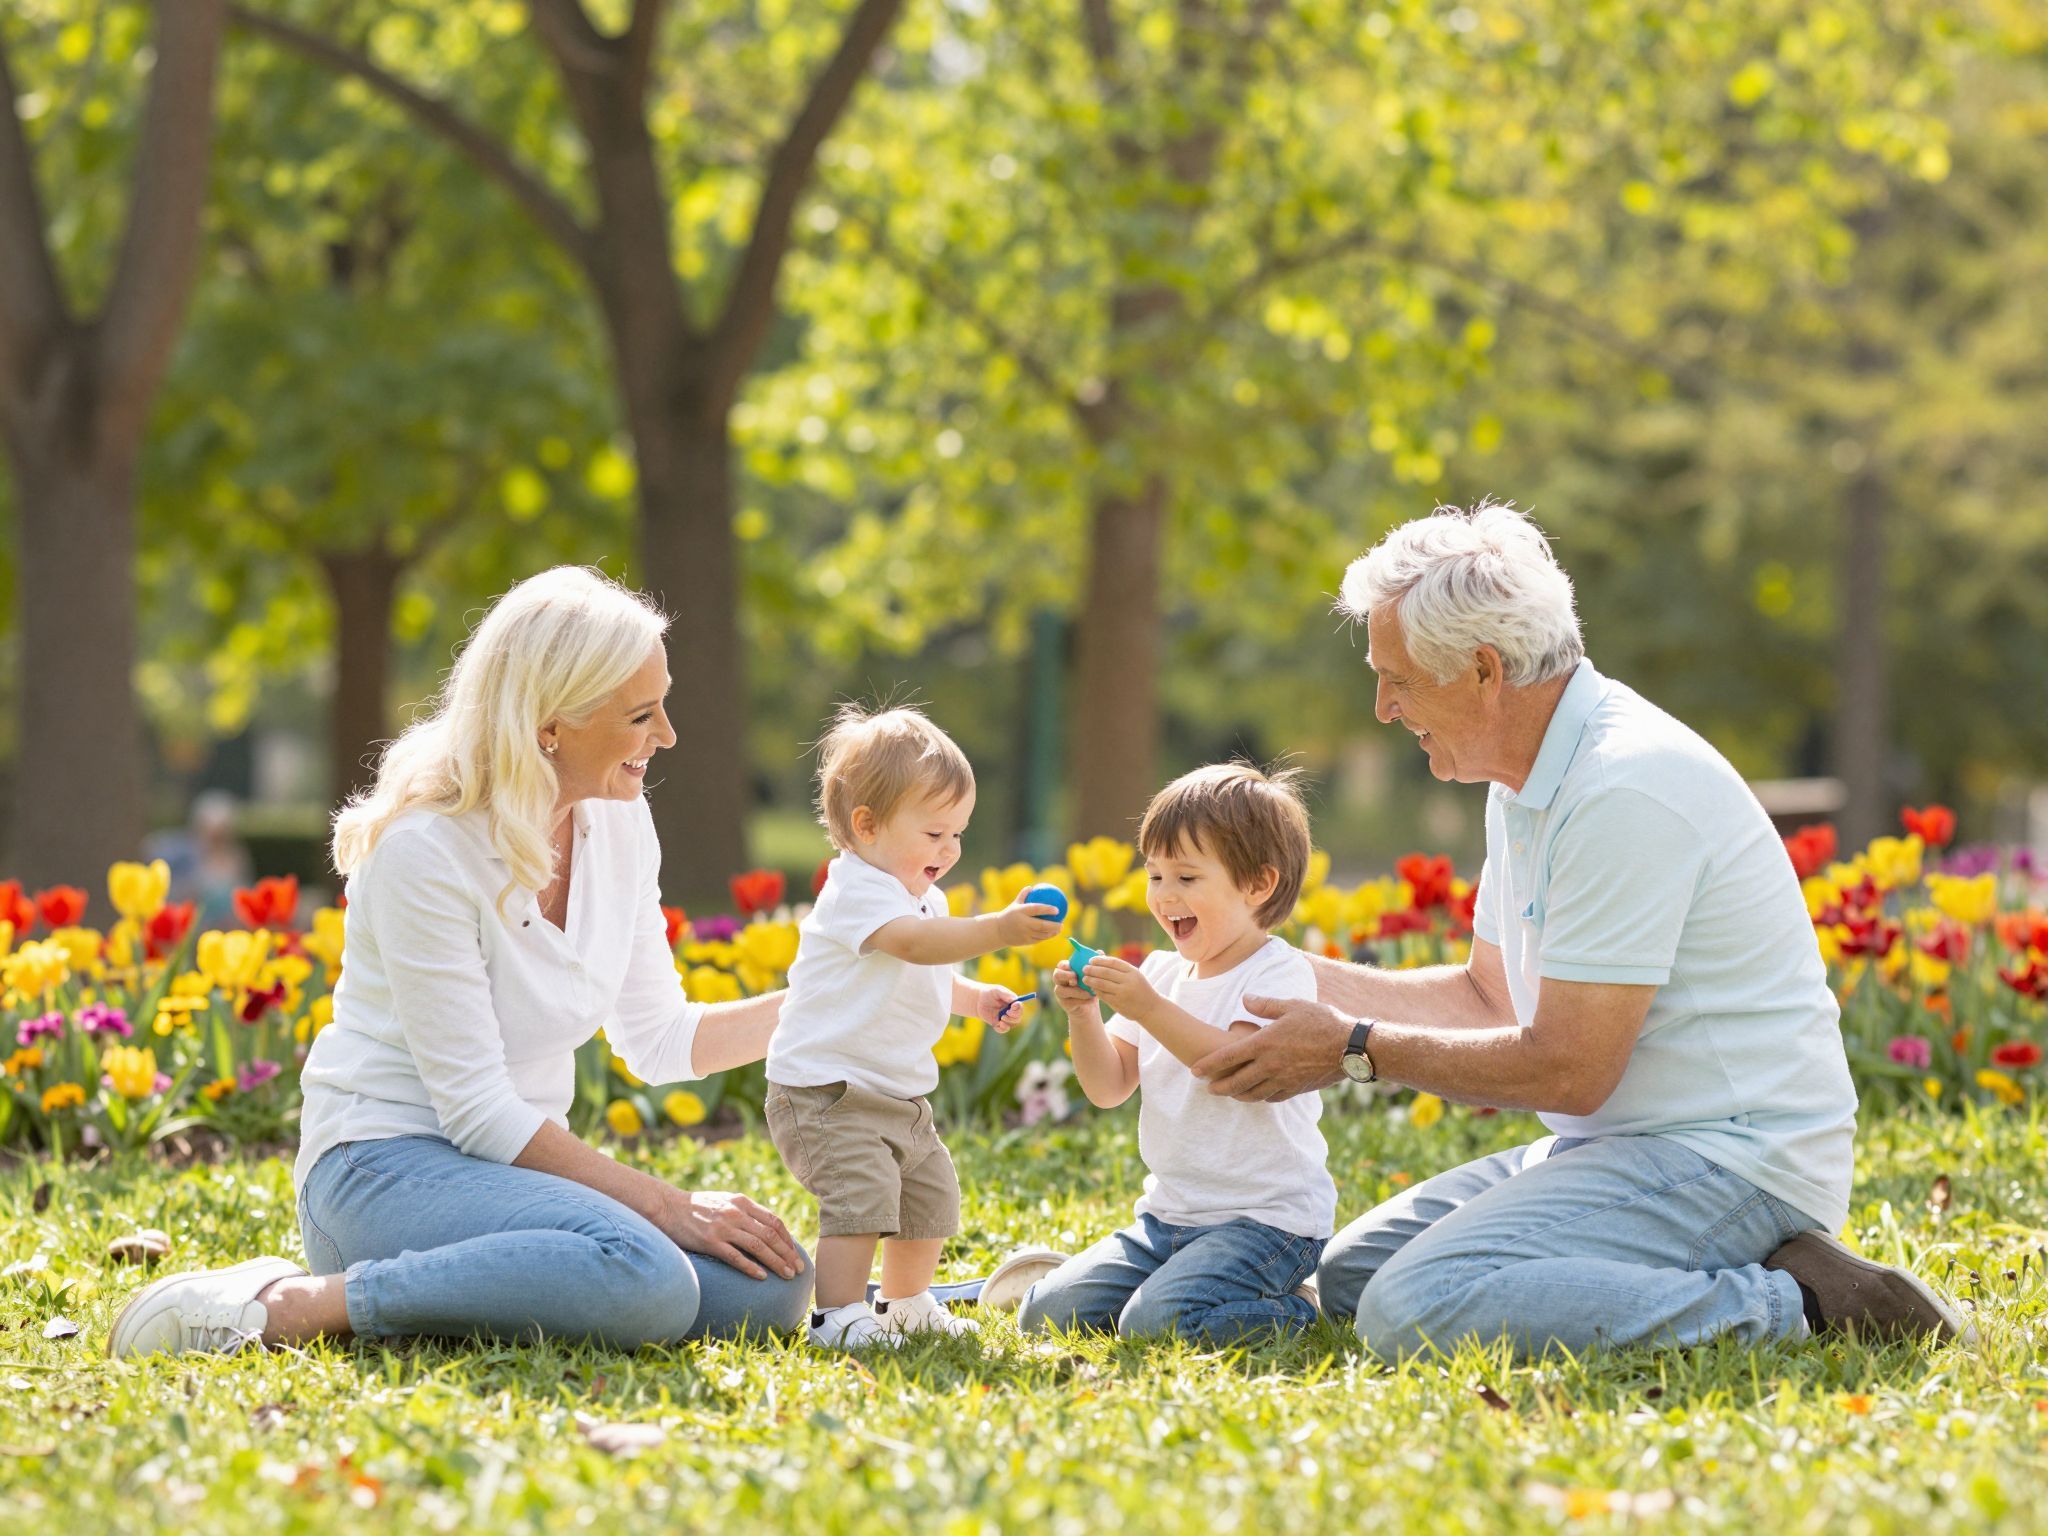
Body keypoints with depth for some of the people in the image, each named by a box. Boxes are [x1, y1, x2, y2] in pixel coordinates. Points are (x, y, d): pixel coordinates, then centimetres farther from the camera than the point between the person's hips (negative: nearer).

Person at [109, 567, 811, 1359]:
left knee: (774, 1286, -13)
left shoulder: (619, 824, 4)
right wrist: (664, 1204, -20)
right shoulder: (426, 850, -20)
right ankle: (295, 1305, -22)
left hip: (511, 1170, 8)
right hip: (388, 1166, -8)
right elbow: (479, 1110, -20)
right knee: (643, 1277, -35)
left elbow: (658, 1041, 13)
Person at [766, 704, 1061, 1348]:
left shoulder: (926, 900, 13)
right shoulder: (856, 890, -20)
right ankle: (839, 1315, -20)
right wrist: (996, 929, -49)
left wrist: (977, 998, 11)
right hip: (827, 1094, -10)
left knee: (931, 1193, 19)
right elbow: (912, 942, -39)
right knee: (861, 1193, -24)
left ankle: (905, 1303, 37)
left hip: (899, 1099, 10)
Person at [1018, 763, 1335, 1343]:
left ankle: (1294, 1311, -2)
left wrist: (1149, 1008, -29)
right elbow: (1109, 1088, 10)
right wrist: (1083, 1014, -8)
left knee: (1154, 1322, -28)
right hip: (1168, 1214, 8)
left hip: (1266, 1219, -8)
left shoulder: (1280, 974, -11)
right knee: (1045, 1313, -2)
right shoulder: (1162, 972, 12)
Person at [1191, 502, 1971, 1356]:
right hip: (1619, 1144, 11)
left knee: (1416, 1309, -27)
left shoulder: (1624, 791, -20)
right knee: (1350, 1275, 9)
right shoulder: (1529, 779, 13)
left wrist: (1358, 1052, -11)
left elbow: (1568, 1069, -21)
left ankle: (1782, 1303, -16)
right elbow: (1490, 999, 22)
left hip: (1733, 1158, -11)